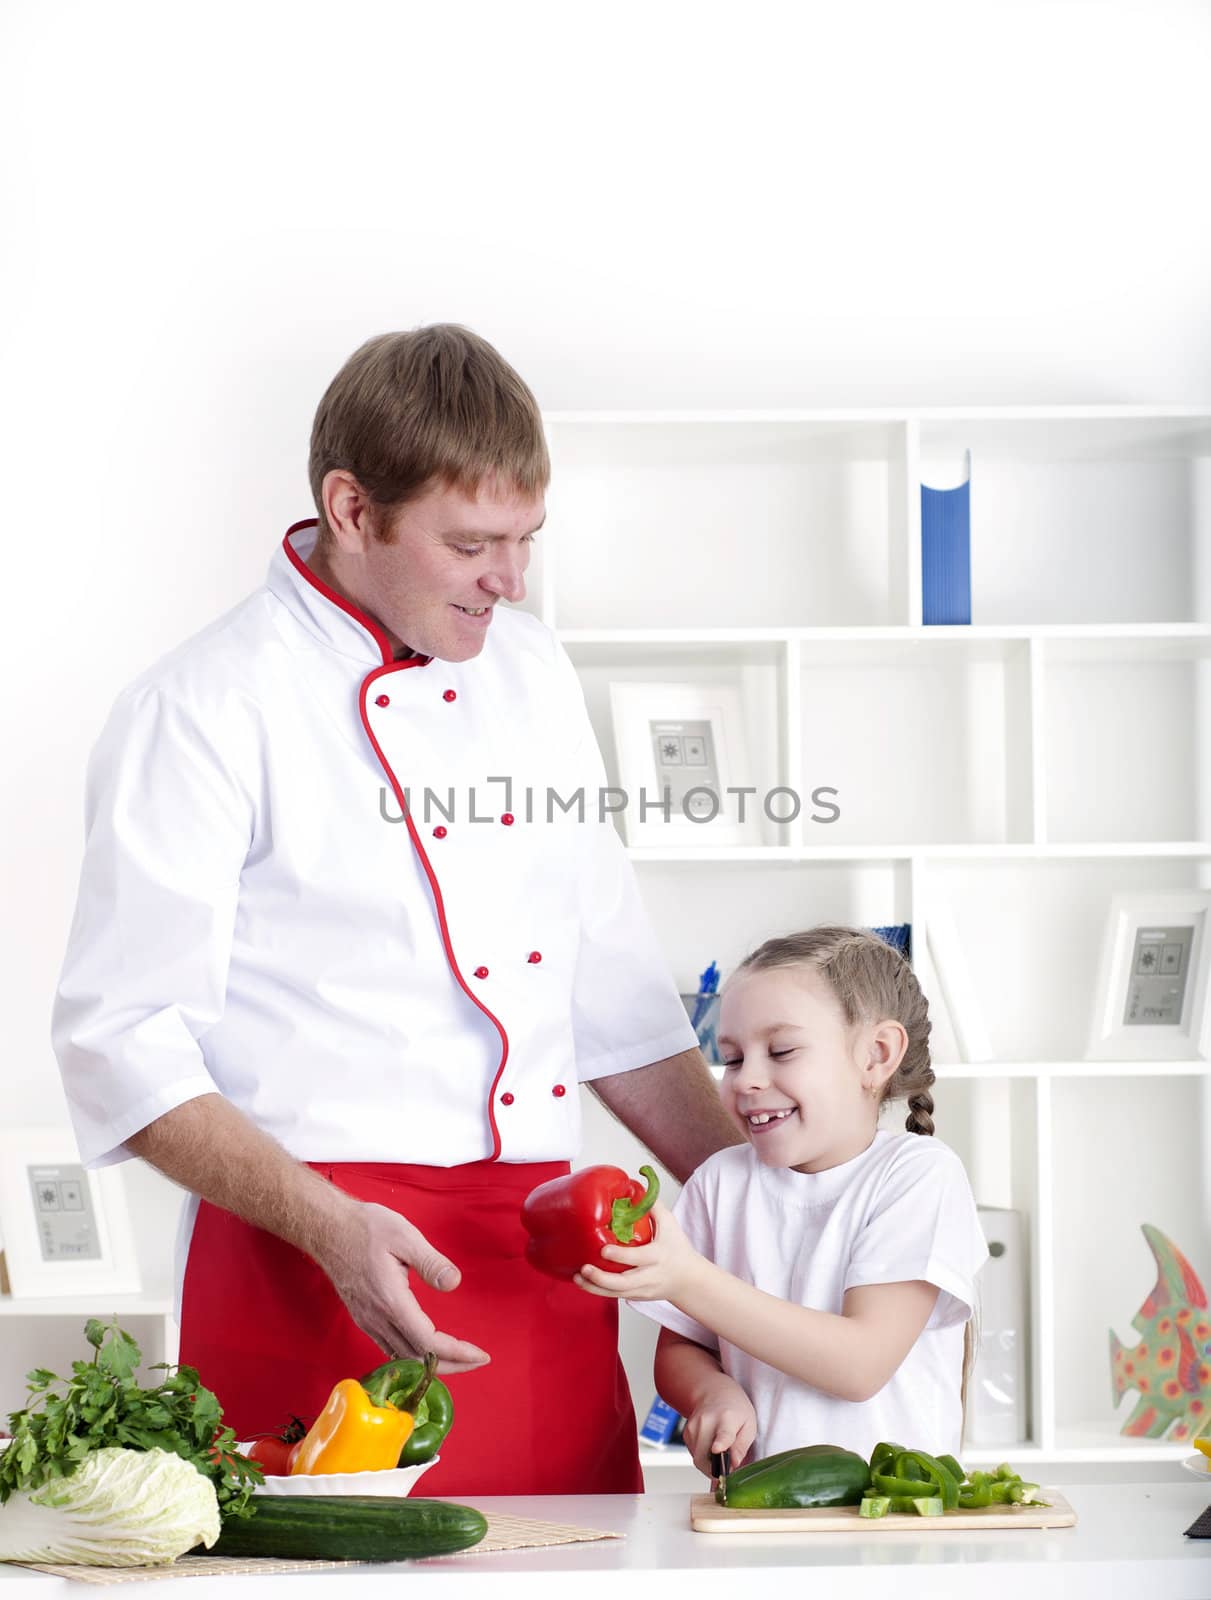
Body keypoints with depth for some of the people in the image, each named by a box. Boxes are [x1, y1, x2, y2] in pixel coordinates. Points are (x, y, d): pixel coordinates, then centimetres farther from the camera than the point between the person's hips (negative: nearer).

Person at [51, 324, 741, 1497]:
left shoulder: (531, 672, 14)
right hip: (321, 1265, -6)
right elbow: (124, 1044, -11)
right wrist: (331, 1227, -23)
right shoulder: (204, 708, -7)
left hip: (541, 1266, 6)